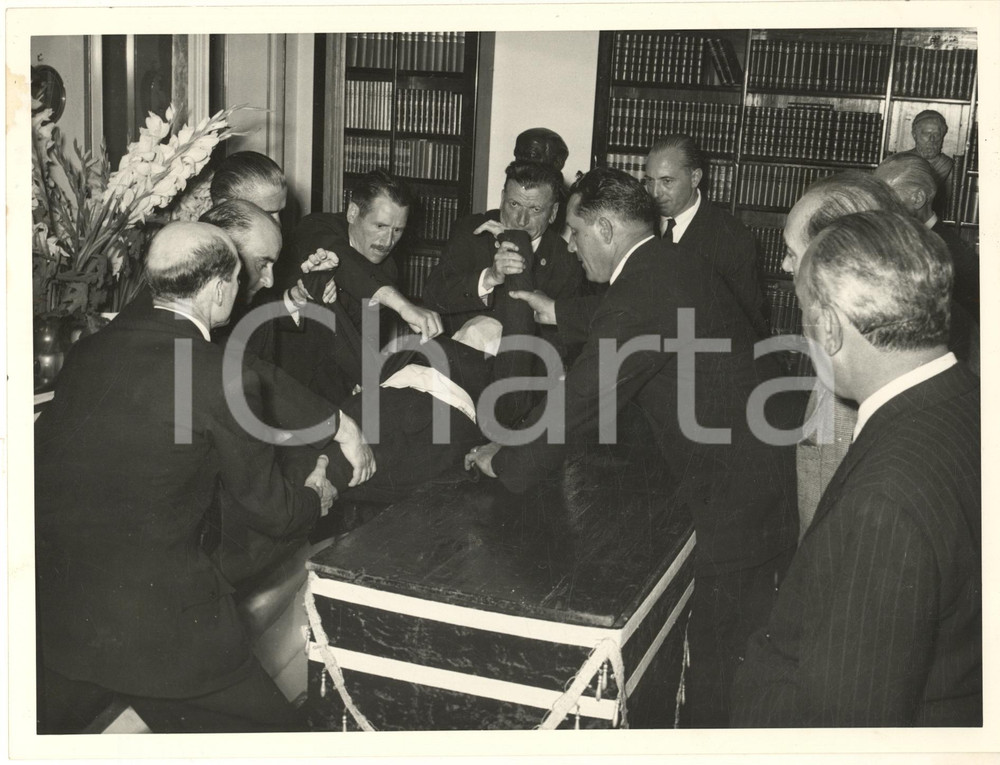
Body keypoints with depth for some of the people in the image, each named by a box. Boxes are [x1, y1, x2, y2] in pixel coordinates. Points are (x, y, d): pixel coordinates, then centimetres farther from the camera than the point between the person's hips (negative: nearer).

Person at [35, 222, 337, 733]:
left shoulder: (87, 350, 4)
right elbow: (273, 512, -3)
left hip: (49, 610, 7)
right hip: (155, 623, -6)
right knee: (275, 735, 10)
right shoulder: (225, 379, -13)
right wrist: (315, 496, 21)